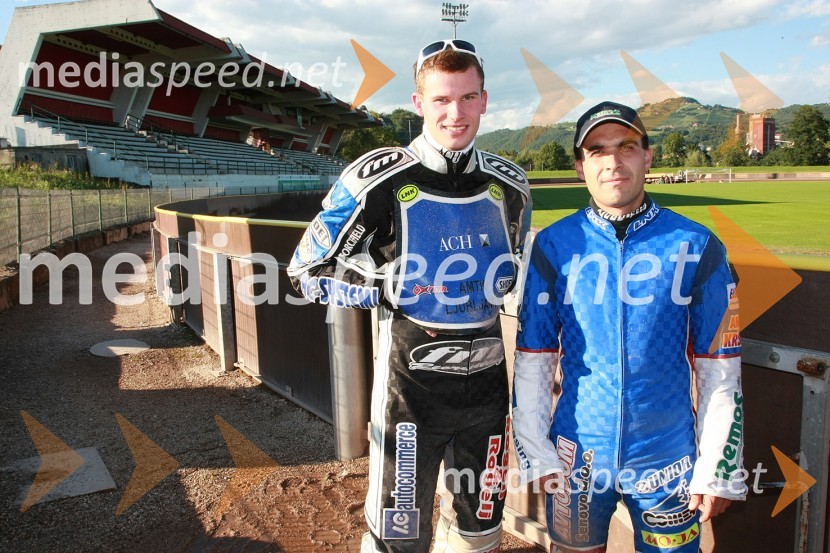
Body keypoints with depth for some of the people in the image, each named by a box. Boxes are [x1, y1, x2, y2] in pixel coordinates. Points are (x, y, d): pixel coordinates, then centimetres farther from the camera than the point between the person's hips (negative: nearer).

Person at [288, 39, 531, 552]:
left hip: (487, 380, 5)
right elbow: (308, 272, -7)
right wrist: (389, 291, -17)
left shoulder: (510, 185, 2)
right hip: (410, 382, -4)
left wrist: (491, 289, -2)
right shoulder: (380, 181, -13)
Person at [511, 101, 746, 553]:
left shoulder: (696, 246, -4)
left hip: (669, 459, 0)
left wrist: (718, 469, -1)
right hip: (577, 454, 1)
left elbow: (720, 370, -2)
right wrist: (535, 452, -2)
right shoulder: (554, 246, -4)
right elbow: (532, 359, -2)